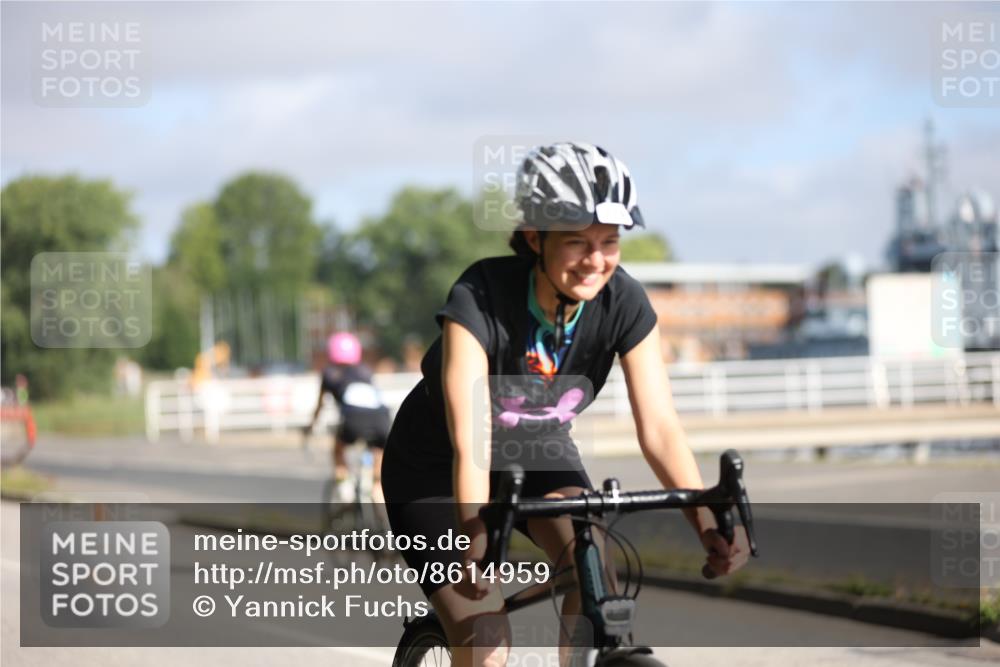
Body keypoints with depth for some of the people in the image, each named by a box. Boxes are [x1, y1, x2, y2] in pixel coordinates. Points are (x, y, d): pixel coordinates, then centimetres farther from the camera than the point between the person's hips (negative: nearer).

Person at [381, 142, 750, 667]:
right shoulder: (480, 298, -32)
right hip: (433, 470, -4)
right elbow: (470, 442, -40)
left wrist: (708, 522, -41)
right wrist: (477, 540, -55)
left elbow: (659, 428, -25)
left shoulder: (623, 303, -21)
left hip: (539, 454, 4)